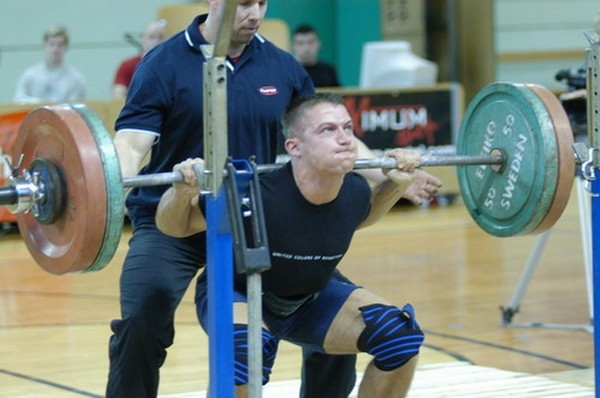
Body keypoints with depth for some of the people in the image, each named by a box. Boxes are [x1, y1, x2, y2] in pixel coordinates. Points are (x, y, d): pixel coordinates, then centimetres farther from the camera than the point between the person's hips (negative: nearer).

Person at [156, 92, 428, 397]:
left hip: (307, 299, 5)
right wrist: (182, 192, -40)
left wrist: (397, 183, -7)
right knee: (247, 348, -38)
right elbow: (171, 226, -20)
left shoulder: (354, 193, -20)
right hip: (236, 293, -5)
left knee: (400, 333, -13)